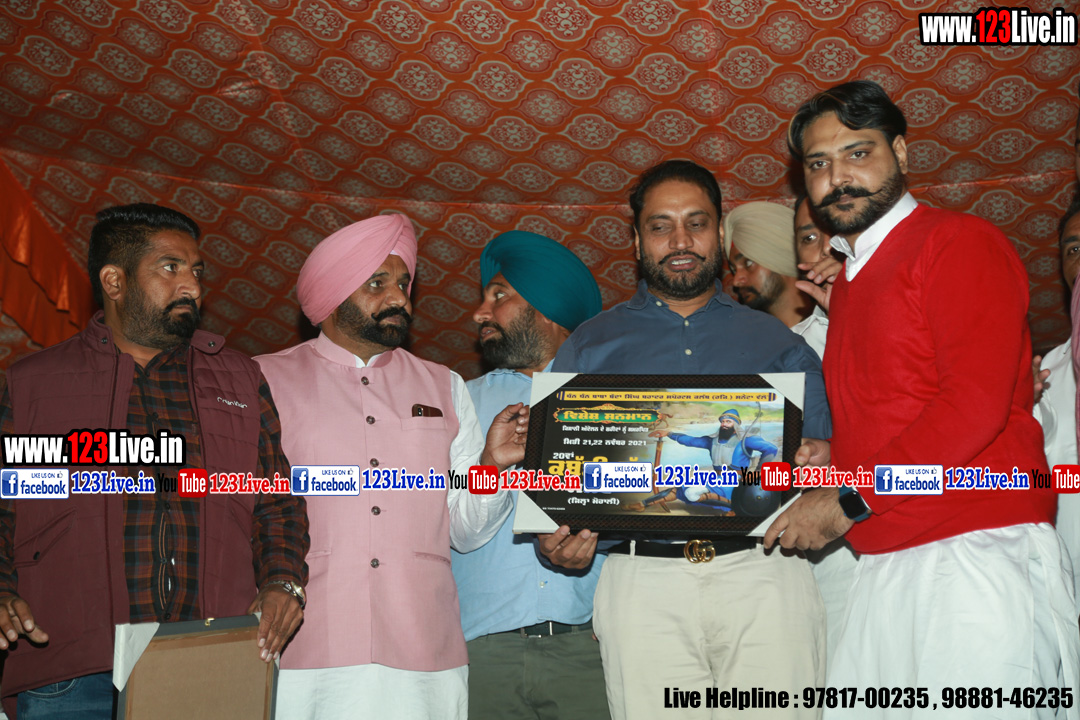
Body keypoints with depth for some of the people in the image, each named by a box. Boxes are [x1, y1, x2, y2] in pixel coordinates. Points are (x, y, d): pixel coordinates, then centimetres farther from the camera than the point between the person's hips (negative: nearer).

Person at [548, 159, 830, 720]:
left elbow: (822, 452, 14)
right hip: (644, 577, 0)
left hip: (764, 573, 1)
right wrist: (557, 543, -8)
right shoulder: (589, 346, 18)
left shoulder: (776, 341, 19)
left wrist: (820, 466, -10)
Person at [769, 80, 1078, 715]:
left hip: (977, 554, -7)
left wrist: (849, 500, -11)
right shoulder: (849, 282, 21)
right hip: (885, 568, 7)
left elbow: (976, 405, -14)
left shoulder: (961, 242, -3)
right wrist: (829, 454, 7)